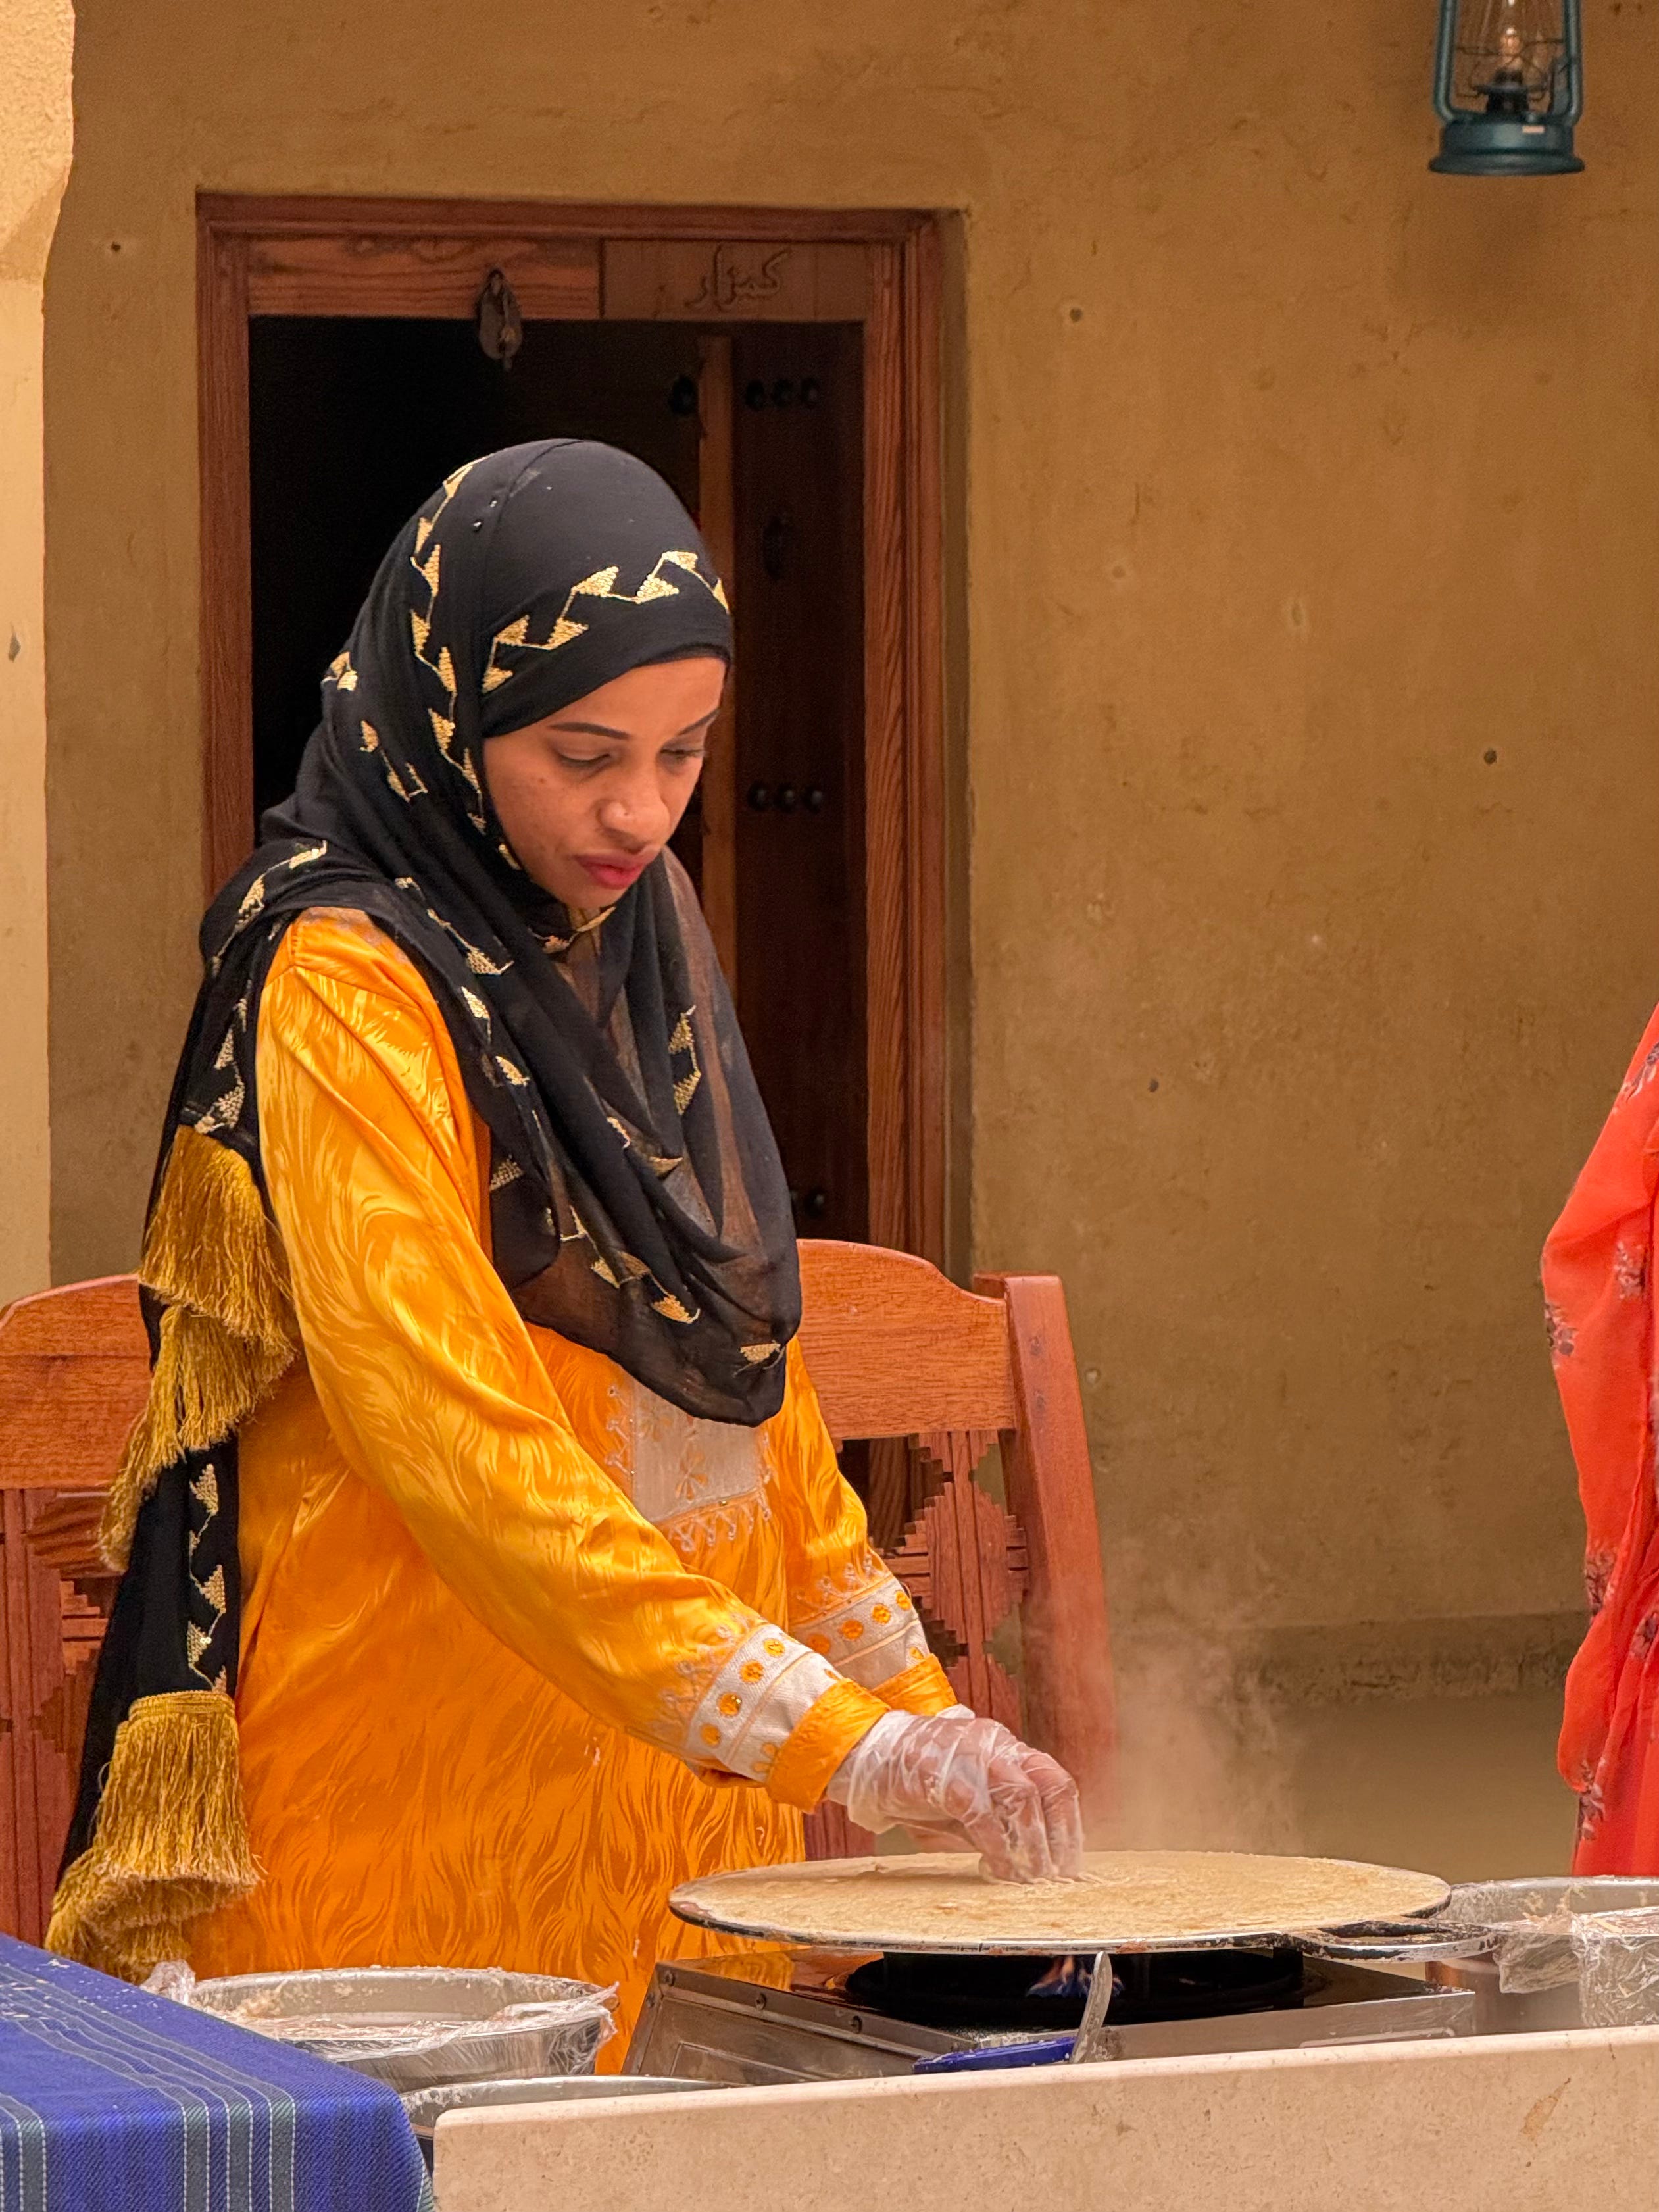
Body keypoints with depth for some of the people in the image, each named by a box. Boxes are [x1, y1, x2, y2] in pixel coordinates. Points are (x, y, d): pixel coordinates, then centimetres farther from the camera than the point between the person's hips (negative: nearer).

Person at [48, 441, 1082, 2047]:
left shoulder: (643, 939, 11)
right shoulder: (346, 992, -15)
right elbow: (461, 1448, -24)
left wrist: (915, 1708, 16)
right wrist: (841, 1743, -31)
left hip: (683, 1790, 7)